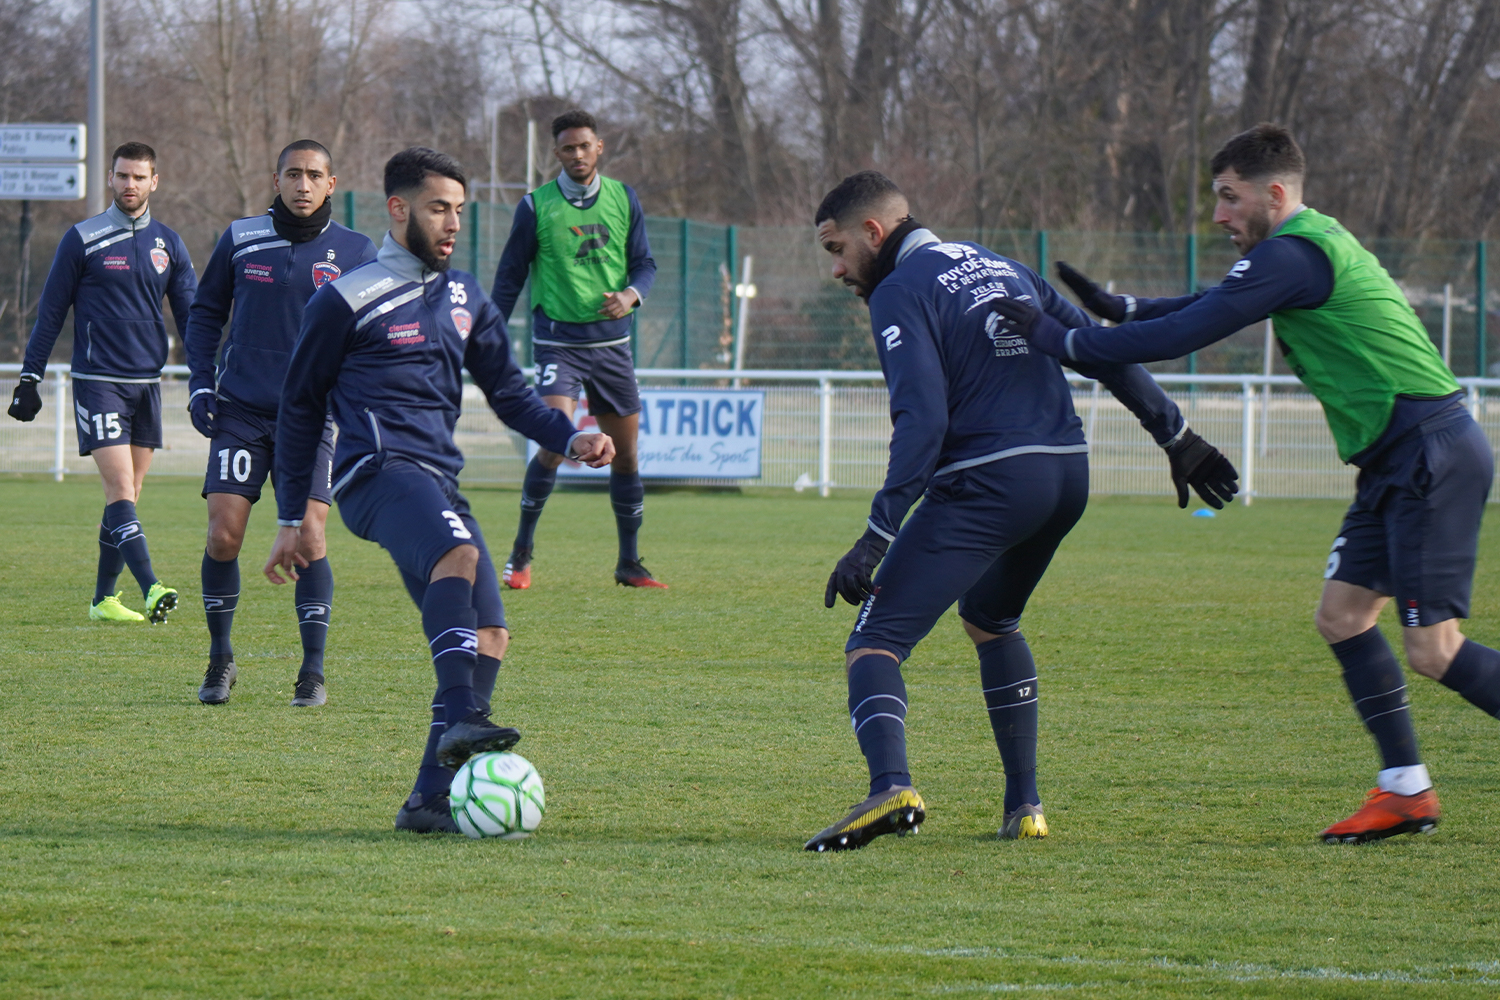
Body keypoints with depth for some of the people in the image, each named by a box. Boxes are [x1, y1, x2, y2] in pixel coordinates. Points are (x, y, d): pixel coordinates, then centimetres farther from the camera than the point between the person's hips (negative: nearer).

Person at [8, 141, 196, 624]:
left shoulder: (168, 244, 9)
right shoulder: (82, 240, -2)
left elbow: (190, 316, 14)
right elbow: (50, 312, 2)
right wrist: (29, 378, -1)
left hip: (147, 384, 5)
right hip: (97, 381, -4)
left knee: (126, 496, 7)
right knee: (120, 489, -15)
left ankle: (104, 598, 15)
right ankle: (151, 588, -26)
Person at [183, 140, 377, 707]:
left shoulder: (354, 252, 3)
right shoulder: (240, 240, 4)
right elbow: (204, 314, 14)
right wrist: (200, 385, 3)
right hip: (241, 410, 1)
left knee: (308, 537, -12)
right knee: (223, 534, -7)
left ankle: (313, 671, -1)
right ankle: (220, 661, 11)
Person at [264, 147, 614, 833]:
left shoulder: (465, 300, 20)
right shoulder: (347, 301, 2)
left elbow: (508, 392, 24)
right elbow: (301, 407, 9)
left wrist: (570, 438, 4)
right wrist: (291, 520, 9)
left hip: (438, 479, 7)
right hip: (377, 469, -7)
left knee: (489, 637, -5)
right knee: (460, 552, -35)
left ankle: (430, 800, -3)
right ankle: (460, 720, -47)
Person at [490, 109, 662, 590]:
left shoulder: (624, 199, 6)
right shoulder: (536, 206, -2)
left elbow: (645, 264, 10)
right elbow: (510, 275, 4)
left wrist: (630, 295, -12)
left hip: (611, 340, 4)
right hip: (558, 339, -4)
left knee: (625, 451, 6)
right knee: (557, 441, -20)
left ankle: (629, 563, 19)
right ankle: (520, 555, -7)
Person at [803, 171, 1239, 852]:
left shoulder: (899, 293, -4)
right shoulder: (999, 267, 20)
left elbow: (923, 420, -17)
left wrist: (877, 536, -21)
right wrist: (1177, 439, 28)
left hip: (984, 484, -8)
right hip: (1068, 476, 8)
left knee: (874, 640, -7)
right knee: (990, 619, 31)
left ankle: (890, 788, -33)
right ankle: (1024, 807, 24)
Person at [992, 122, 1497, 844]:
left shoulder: (1290, 255, -16)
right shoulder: (1315, 242, 17)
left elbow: (1186, 334, -18)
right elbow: (1213, 306, 30)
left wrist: (1061, 340, -13)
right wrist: (1115, 307, 22)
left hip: (1431, 453, -10)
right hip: (1398, 462, 10)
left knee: (1432, 650, -13)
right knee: (1342, 615, 8)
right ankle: (1405, 790, 10)